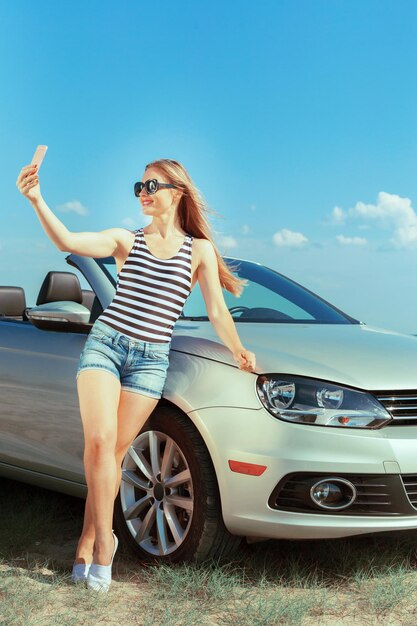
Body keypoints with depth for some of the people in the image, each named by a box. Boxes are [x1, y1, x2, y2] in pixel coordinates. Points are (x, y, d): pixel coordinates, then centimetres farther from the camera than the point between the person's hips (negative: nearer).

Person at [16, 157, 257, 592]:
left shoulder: (200, 250, 7)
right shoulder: (126, 241, 8)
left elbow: (217, 312, 10)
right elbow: (67, 242, -7)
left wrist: (239, 352, 6)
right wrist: (36, 200, -20)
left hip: (151, 359, 0)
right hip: (104, 344, 1)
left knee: (115, 451, -1)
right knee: (99, 441, -16)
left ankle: (88, 542, 11)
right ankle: (103, 542, -9)